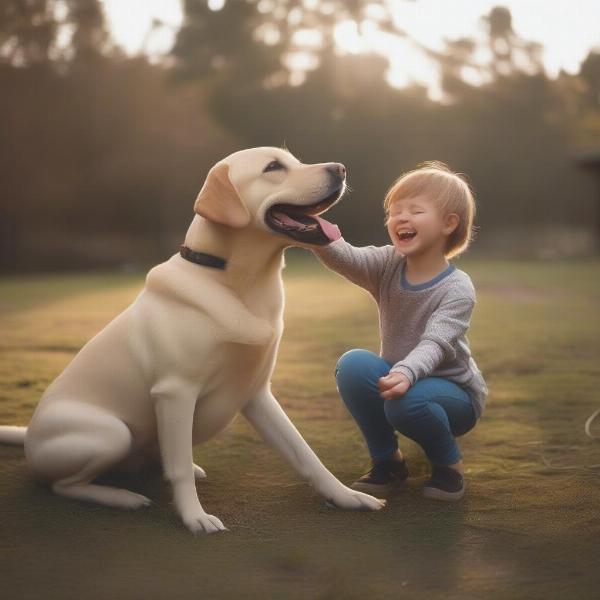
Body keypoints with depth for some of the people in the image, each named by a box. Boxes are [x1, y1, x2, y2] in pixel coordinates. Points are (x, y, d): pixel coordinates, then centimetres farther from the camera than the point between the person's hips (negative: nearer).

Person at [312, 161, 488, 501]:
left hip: (454, 390, -5)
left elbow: (435, 344, -33)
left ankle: (449, 464, -4)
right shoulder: (387, 266, -6)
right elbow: (346, 259, -26)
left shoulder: (457, 288, -19)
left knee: (407, 399, -36)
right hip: (399, 374, 5)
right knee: (352, 365, -24)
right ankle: (388, 461, -5)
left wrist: (405, 373, -53)